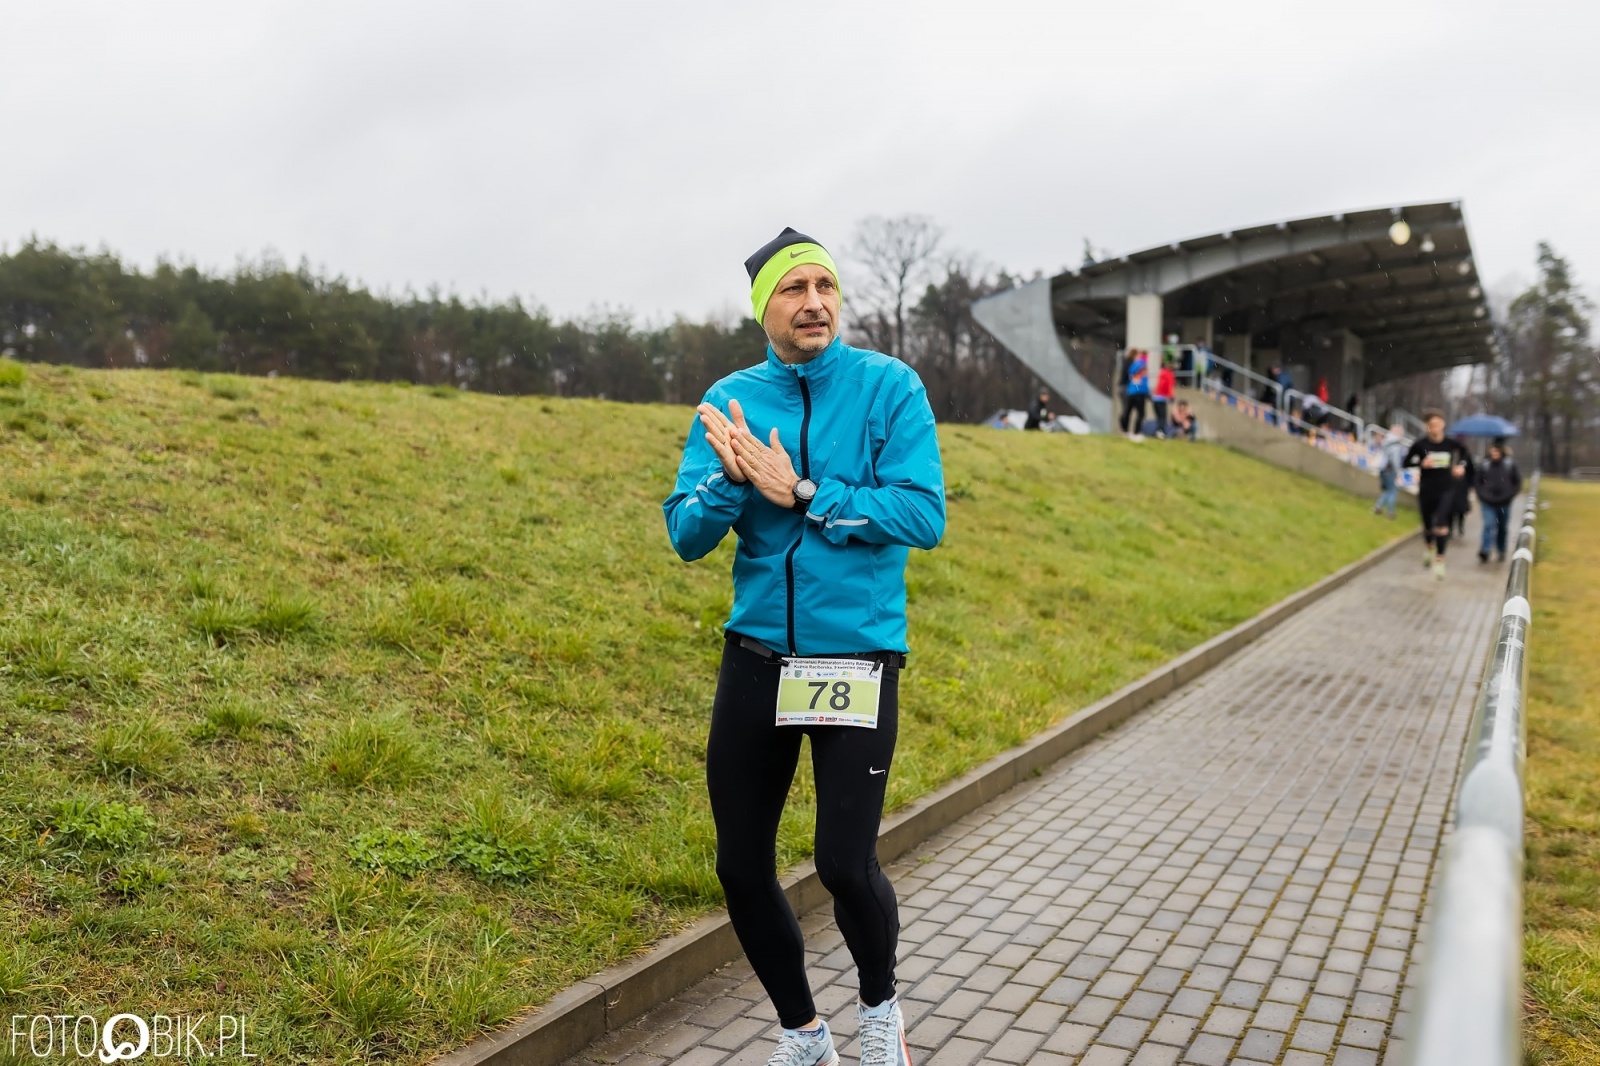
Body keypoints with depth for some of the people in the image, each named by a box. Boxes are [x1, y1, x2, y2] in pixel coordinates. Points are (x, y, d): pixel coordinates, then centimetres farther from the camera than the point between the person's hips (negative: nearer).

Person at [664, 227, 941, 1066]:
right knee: (740, 868, 8)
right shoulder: (730, 400, 4)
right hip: (754, 657, 4)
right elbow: (687, 535, -1)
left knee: (845, 865, -8)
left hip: (856, 657, -3)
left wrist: (803, 495, -18)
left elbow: (925, 516, -14)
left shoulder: (889, 387, -4)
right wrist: (731, 479, -21)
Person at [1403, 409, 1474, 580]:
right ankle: (1429, 547, 47)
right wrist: (1422, 463, -19)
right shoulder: (1420, 445, -9)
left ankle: (1439, 559, -9)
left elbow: (1466, 453, 17)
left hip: (1446, 490, -1)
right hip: (1426, 490, 1)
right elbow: (1406, 462, -3)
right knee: (1428, 525, 16)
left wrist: (1462, 465, 0)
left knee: (1441, 525, -15)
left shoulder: (1451, 444, -4)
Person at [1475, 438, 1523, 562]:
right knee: (1489, 525, -15)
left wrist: (1510, 495, -4)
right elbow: (1478, 482, 11)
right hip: (1488, 503, -1)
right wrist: (1482, 495, -1)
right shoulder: (1485, 466, -1)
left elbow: (1517, 482, 5)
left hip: (1504, 504, 1)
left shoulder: (1510, 465, -2)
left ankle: (1501, 552, 27)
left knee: (1503, 528, 11)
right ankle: (1484, 552, -21)